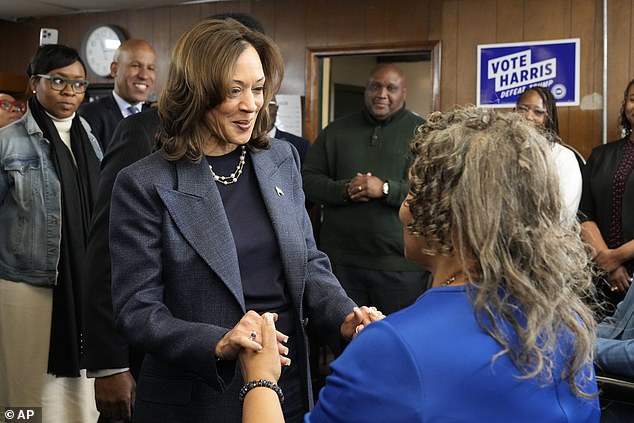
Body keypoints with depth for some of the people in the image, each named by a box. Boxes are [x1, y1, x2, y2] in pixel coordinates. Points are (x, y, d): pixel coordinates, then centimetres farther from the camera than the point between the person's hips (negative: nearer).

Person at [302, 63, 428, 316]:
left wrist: (387, 189, -19)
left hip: (401, 265, -2)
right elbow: (308, 180, 8)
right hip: (341, 260, 3)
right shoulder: (336, 131, 12)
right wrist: (343, 190, -11)